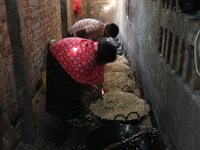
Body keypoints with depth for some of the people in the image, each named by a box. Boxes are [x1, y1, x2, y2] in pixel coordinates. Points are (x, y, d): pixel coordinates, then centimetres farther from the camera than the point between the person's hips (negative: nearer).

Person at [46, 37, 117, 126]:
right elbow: (78, 79, -25)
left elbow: (97, 70, -2)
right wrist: (93, 90, -17)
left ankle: (76, 107, 31)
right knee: (67, 87, -4)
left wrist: (100, 87, -7)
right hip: (57, 56, -8)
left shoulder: (98, 49, -15)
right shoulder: (86, 58, -40)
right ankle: (69, 116, 9)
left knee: (75, 85, 13)